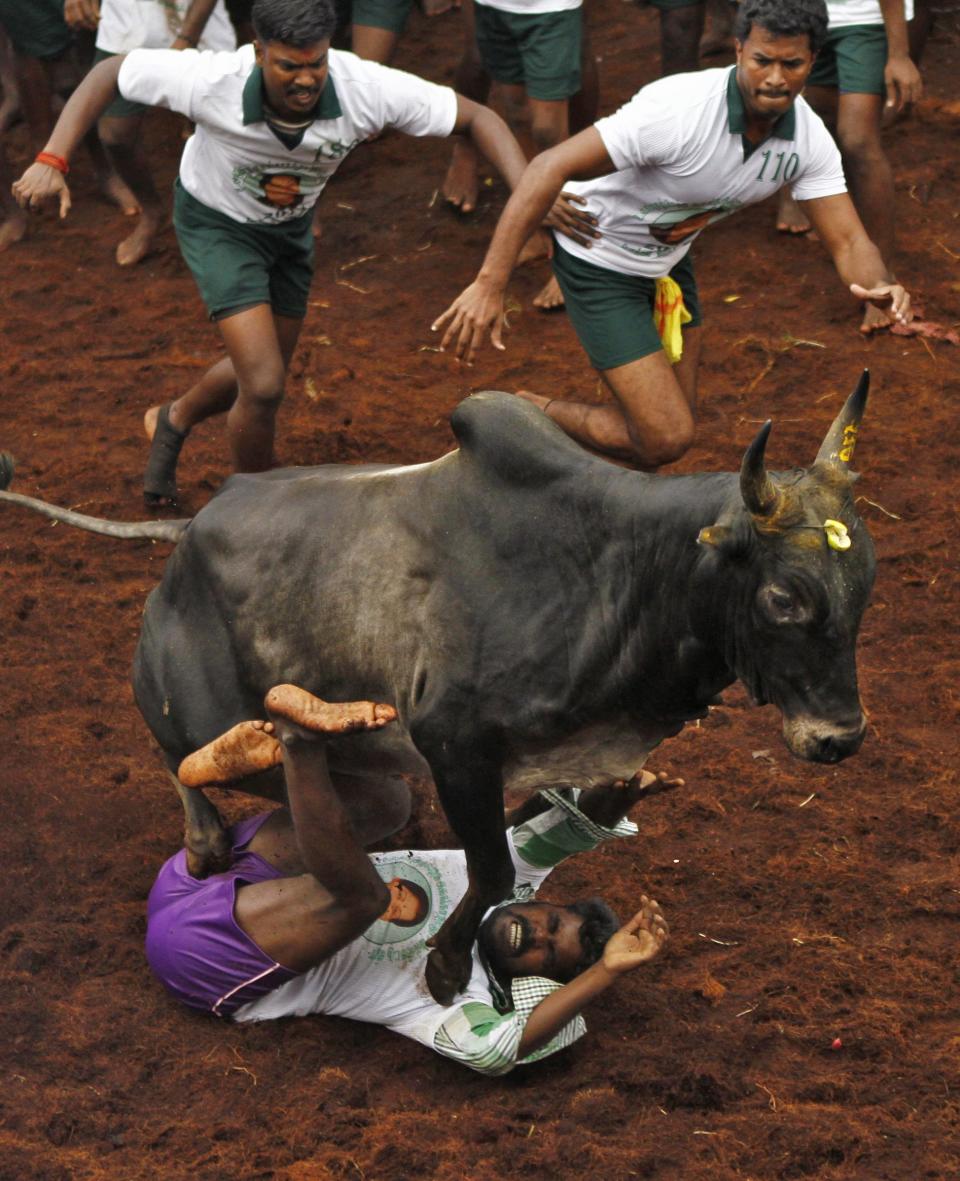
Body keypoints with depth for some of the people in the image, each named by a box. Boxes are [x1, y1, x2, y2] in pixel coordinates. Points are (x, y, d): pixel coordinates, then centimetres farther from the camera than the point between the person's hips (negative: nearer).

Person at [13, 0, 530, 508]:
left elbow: (478, 119, -26)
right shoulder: (211, 82, -38)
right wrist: (52, 161, -32)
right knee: (264, 386, -16)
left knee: (262, 375, 21)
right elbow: (109, 73, -22)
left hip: (289, 225, 4)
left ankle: (173, 422, 54)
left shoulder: (367, 90, -34)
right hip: (217, 223, -4)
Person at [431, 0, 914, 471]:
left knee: (673, 423, 14)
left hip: (669, 257, 7)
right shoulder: (678, 110, -35)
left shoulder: (809, 138, -15)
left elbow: (849, 243, -13)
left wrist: (882, 287, -39)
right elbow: (551, 167, -36)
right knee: (665, 438, -11)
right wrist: (489, 284, -41)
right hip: (598, 259, -7)